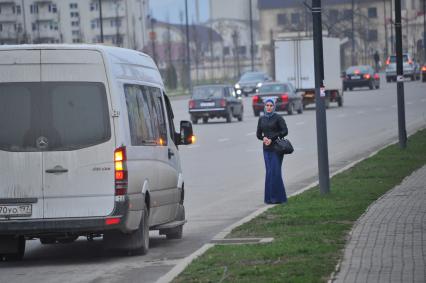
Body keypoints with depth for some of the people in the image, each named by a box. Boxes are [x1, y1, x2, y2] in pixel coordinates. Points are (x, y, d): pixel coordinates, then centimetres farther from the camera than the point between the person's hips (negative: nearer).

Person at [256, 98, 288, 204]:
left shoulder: (278, 118, -4)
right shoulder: (261, 119, 11)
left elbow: (285, 131, -10)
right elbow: (258, 134, 14)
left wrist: (272, 139, -15)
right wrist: (264, 138, -8)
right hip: (266, 149, 5)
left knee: (275, 172, -8)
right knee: (269, 172, 4)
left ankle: (278, 197, -3)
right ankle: (270, 197, 8)